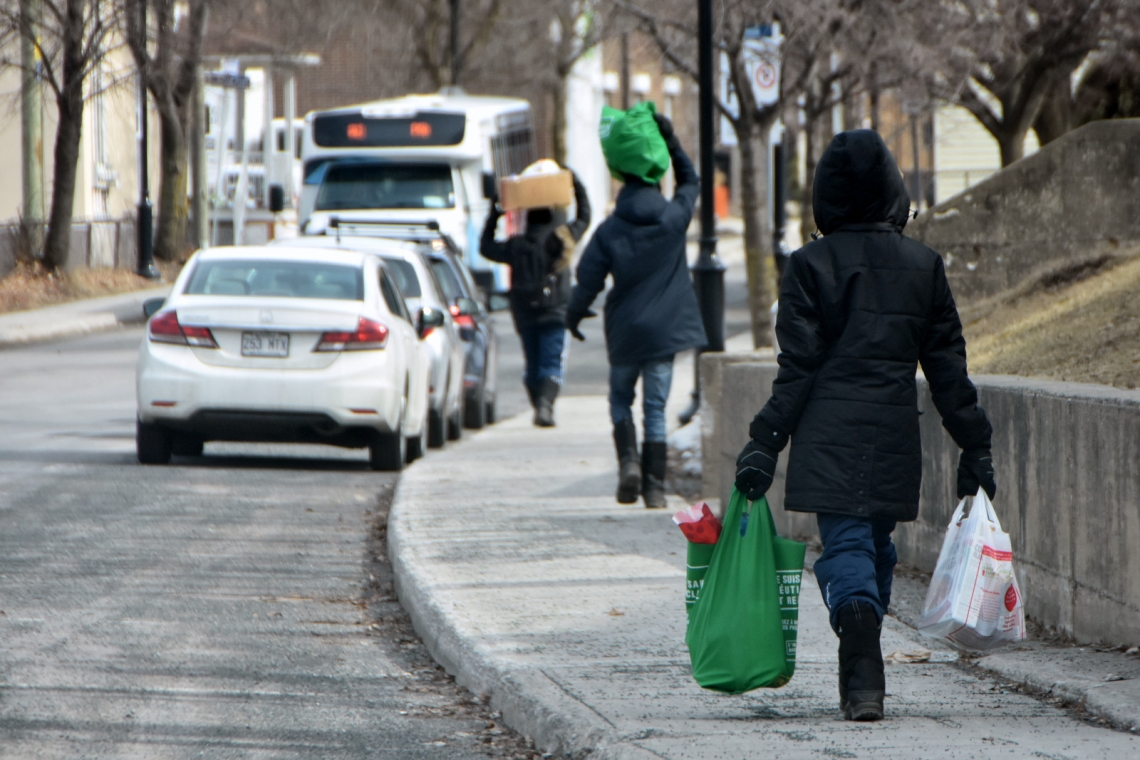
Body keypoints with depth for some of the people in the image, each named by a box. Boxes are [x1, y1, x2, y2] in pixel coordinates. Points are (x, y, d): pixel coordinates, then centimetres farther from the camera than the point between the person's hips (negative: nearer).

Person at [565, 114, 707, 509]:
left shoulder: (609, 232, -7)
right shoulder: (674, 219, -5)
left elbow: (588, 280, -4)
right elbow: (690, 181, 13)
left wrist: (574, 314, 14)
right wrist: (670, 140, 11)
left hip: (624, 332, -1)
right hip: (664, 329, 1)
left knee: (620, 399, 17)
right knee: (655, 408, 5)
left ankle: (628, 460, -5)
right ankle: (654, 487, 2)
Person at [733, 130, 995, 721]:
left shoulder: (811, 266, -4)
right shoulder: (923, 266, 6)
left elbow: (798, 368, -7)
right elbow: (948, 367, 8)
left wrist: (765, 445, -3)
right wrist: (974, 447, 13)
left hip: (830, 436, -3)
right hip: (895, 434, 3)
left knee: (846, 546, -5)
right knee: (877, 549, 17)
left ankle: (863, 678, -25)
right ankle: (861, 678, 23)